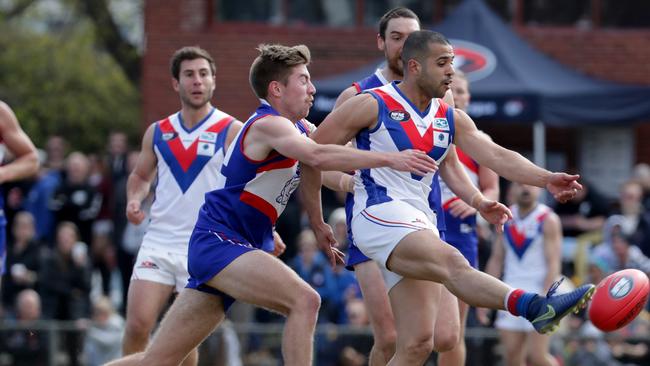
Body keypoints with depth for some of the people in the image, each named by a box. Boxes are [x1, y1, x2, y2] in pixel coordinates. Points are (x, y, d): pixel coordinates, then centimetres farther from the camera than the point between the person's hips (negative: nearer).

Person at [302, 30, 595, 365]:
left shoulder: (450, 120, 14)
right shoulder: (372, 105, -3)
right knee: (452, 263, -32)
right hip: (380, 215, -8)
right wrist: (316, 222, 3)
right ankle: (534, 307, -55)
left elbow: (497, 157, 3)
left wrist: (545, 180, -14)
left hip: (420, 223, 8)